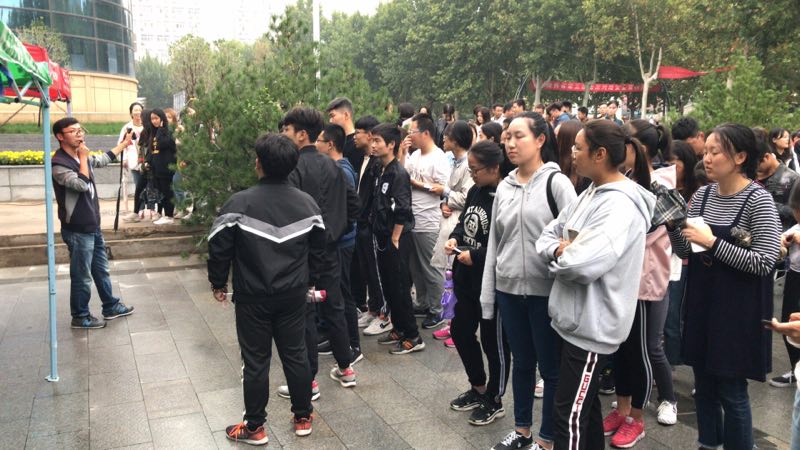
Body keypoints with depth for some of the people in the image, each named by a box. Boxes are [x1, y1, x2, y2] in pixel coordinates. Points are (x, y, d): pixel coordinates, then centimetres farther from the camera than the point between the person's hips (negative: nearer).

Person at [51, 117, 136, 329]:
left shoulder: (81, 157, 7)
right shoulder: (59, 164, -19)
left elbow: (103, 160, 28)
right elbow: (82, 185, -31)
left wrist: (124, 143, 35)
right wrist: (83, 157, -21)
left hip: (93, 226, 9)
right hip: (77, 231, -9)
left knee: (101, 270, 19)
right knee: (82, 277, 3)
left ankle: (110, 307, 33)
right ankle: (80, 317, 18)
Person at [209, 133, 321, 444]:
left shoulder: (239, 203, -15)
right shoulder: (307, 203, -1)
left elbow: (219, 247, -9)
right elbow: (317, 247, 10)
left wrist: (218, 283, 6)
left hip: (252, 296, -3)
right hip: (293, 294, 4)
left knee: (256, 360, 7)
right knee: (295, 354, 14)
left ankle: (254, 427, 19)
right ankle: (303, 418, 27)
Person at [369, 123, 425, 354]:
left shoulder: (399, 173, -15)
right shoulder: (381, 172, 10)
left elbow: (402, 211, -19)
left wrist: (395, 240, -16)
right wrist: (379, 237, 12)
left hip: (397, 240, -8)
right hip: (383, 239, 8)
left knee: (399, 288, -3)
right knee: (388, 286, 14)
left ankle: (413, 337, 7)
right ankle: (399, 329, 26)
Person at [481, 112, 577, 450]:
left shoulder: (556, 182, -7)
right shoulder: (504, 187, 9)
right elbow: (494, 242, 11)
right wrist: (487, 294, 9)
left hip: (546, 290, -5)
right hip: (509, 289, 5)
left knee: (551, 367, 7)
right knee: (522, 362, 17)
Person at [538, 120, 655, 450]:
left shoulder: (621, 205, -21)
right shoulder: (590, 194, 9)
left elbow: (582, 264, -32)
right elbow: (547, 237, 10)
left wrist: (560, 253, -10)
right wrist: (561, 249, -12)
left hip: (592, 324, -9)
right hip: (574, 317, 9)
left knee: (569, 414, 0)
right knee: (585, 404, 22)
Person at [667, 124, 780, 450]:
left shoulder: (758, 200, -14)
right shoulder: (702, 195, 3)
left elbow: (765, 262, -20)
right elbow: (685, 253, 8)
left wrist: (713, 243, -24)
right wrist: (674, 226, -10)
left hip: (738, 311, -6)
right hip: (700, 304, 6)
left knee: (731, 392, 5)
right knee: (704, 386, 17)